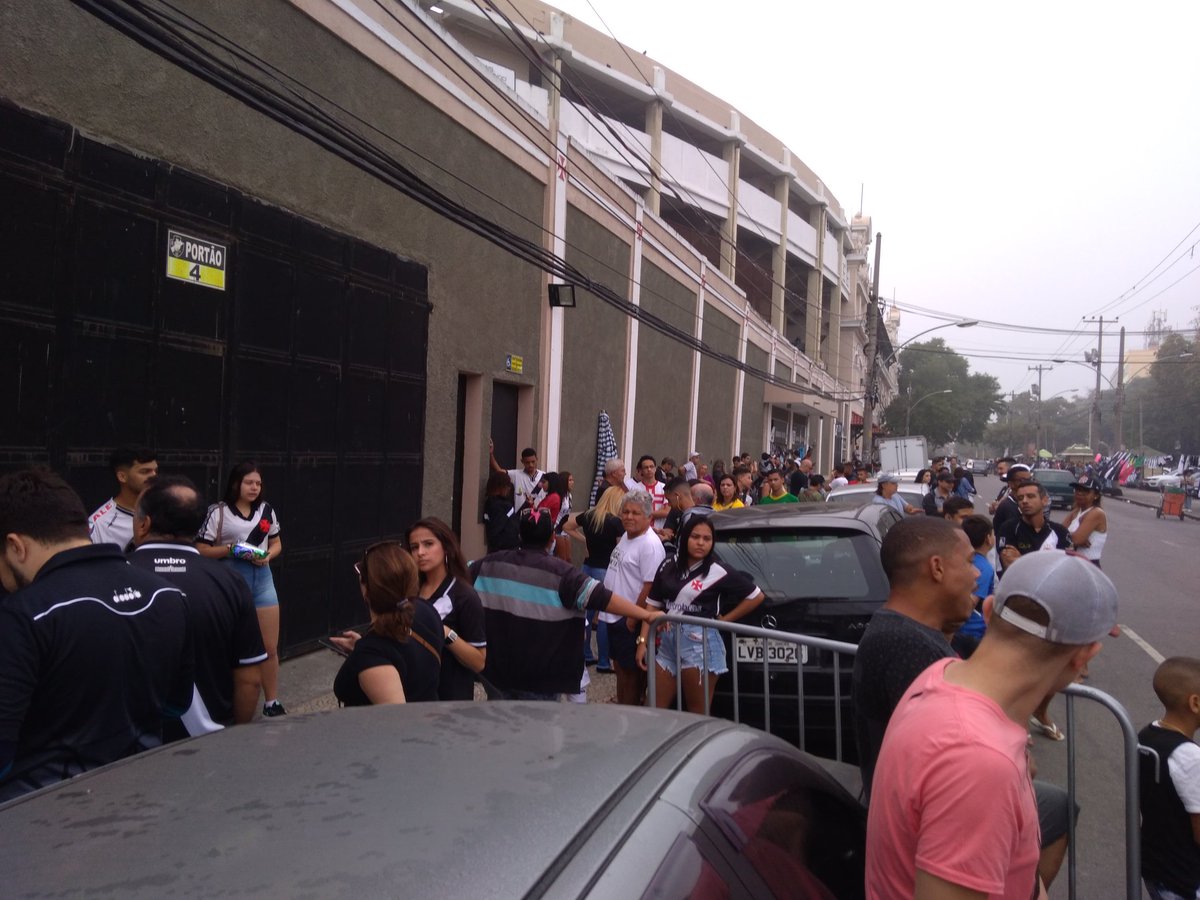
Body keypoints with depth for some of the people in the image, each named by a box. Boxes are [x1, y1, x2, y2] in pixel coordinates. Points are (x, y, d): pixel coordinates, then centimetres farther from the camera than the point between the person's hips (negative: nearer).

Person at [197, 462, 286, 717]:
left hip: (261, 577, 4)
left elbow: (276, 543, 15)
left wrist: (267, 556, -6)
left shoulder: (266, 510, 6)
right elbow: (201, 550, -6)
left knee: (270, 647, 6)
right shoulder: (219, 512, -6)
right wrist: (231, 549, -19)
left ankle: (271, 702, 20)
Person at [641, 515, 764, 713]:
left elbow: (756, 596, 2)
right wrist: (643, 641, 4)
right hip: (668, 641, 5)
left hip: (699, 643, -5)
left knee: (698, 714, 5)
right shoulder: (668, 566, 6)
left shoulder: (718, 573, -5)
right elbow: (653, 605, 10)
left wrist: (726, 619, 1)